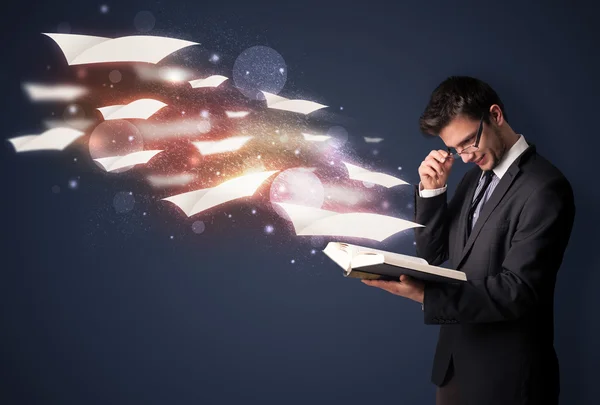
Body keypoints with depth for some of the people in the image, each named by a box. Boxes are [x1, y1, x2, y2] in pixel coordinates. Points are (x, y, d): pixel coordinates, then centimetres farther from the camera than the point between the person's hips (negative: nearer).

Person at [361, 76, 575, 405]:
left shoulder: (544, 188, -18)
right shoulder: (475, 177, 8)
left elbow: (517, 291, -23)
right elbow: (432, 254, 9)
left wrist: (426, 295, -29)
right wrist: (431, 190, -5)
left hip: (505, 373, -7)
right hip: (456, 361, 7)